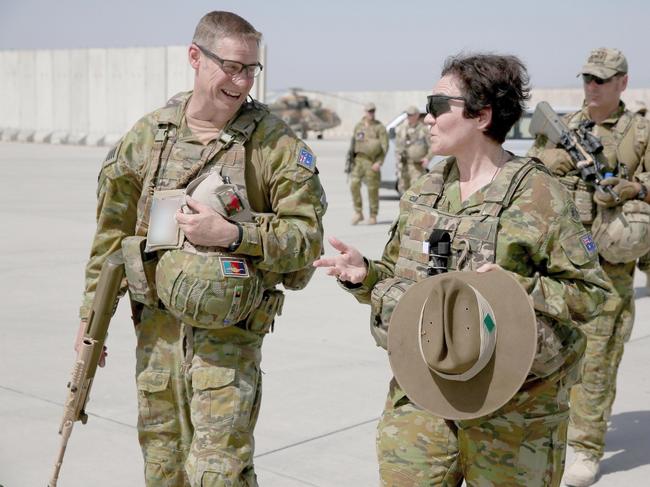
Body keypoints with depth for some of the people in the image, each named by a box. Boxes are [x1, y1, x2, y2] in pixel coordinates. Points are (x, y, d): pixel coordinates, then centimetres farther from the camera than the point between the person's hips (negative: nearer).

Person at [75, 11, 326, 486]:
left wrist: (231, 234, -20)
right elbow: (112, 233, 9)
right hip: (156, 329, 4)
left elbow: (307, 235, -8)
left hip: (229, 337, -3)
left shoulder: (276, 144, -7)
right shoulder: (147, 136, 3)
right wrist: (92, 320, 10)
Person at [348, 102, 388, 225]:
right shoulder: (358, 126, 12)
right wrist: (351, 158, 13)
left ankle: (373, 216, 12)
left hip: (372, 161, -4)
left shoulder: (379, 127, -3)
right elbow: (353, 142, 19)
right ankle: (358, 213, -1)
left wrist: (379, 163, -15)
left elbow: (385, 146, -6)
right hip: (359, 159, 4)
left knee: (373, 189, 1)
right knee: (354, 184, -12)